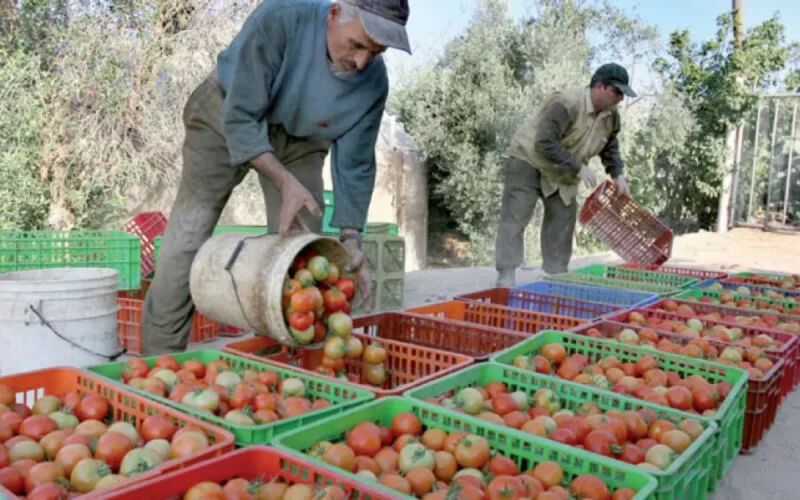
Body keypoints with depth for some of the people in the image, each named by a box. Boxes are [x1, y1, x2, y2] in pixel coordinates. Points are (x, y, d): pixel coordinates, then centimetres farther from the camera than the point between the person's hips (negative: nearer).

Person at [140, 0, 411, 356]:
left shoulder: (373, 82, -21)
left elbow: (354, 165, -15)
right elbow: (240, 118, -30)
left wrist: (350, 238, -26)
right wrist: (285, 182, -41)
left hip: (298, 138, 3)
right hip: (227, 114, -3)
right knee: (186, 239, -9)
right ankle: (161, 360, 3)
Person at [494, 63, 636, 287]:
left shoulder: (611, 116, -3)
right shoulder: (567, 103, -30)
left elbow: (609, 146, 14)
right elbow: (545, 143, -35)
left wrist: (618, 175, -1)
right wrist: (578, 168, -33)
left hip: (561, 172, 8)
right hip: (528, 159, -8)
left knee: (562, 220, 4)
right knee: (515, 218, -11)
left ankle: (556, 275, 13)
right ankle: (506, 276, -10)